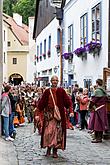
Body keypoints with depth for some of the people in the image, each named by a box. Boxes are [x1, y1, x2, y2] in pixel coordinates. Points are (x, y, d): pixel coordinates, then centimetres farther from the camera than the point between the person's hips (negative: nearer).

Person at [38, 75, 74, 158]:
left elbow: (68, 101, -2)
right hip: (49, 114, 0)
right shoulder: (47, 91, 4)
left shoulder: (61, 91, 2)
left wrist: (71, 111, -13)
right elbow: (41, 103, 5)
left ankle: (55, 150, 8)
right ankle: (48, 149, 10)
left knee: (57, 131, -1)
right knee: (48, 131, -4)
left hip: (59, 113, 0)